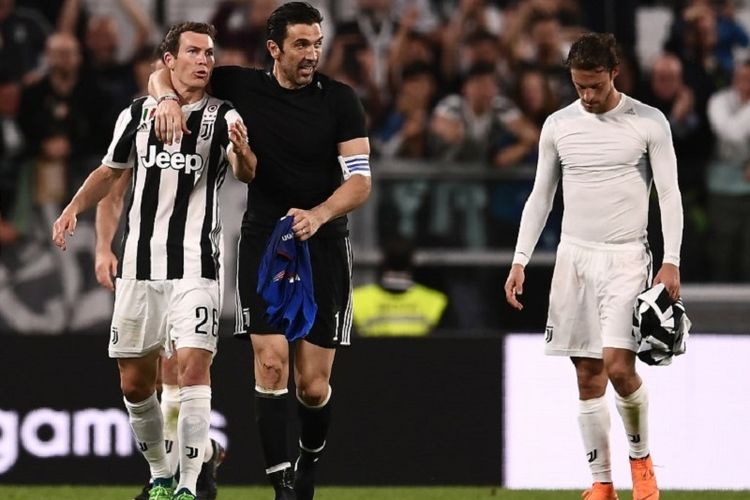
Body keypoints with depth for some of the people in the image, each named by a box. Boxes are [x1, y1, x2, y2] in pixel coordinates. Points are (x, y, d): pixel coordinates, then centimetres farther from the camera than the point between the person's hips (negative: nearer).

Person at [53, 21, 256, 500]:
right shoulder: (137, 113, 8)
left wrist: (242, 151, -44)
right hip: (140, 264, 4)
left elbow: (246, 173, -21)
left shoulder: (223, 116, -3)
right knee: (135, 381, 7)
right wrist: (74, 208, 5)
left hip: (196, 266, -4)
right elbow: (110, 172, 21)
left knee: (193, 363, -18)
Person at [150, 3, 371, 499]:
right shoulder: (242, 86, 0)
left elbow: (361, 180, -8)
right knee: (271, 362, -15)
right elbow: (164, 74, 12)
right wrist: (168, 99, -11)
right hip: (263, 240, 1)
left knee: (313, 385, -1)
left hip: (324, 244, -1)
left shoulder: (340, 99, -4)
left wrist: (318, 215, -26)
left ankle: (311, 457, 30)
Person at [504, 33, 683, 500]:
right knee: (588, 375, 2)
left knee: (618, 367, -16)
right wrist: (520, 261, 6)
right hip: (575, 256, 3)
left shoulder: (649, 123, -3)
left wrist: (671, 263, -10)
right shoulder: (558, 125, 6)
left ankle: (641, 457, 10)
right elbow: (540, 196, 13)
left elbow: (670, 194, -2)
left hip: (626, 256, -3)